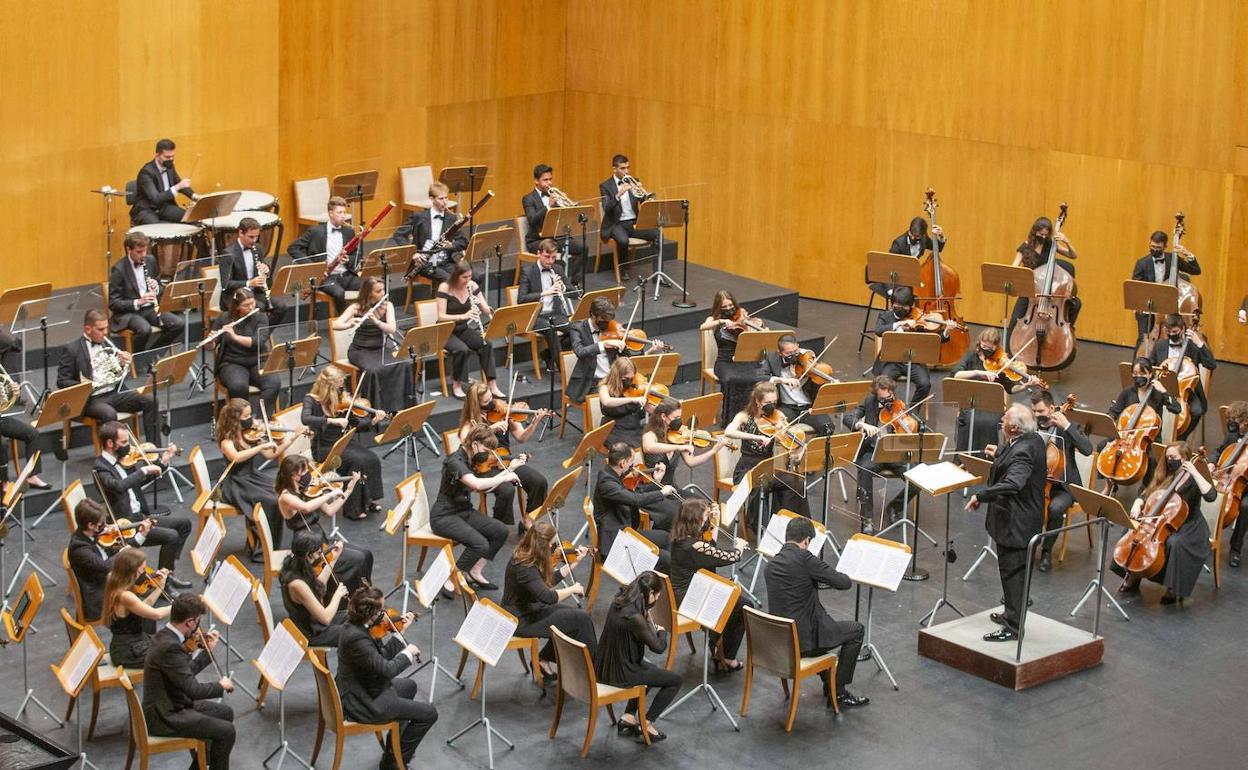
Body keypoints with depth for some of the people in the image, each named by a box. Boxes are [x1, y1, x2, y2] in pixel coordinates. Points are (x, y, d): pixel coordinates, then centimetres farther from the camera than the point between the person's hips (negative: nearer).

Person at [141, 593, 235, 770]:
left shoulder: (165, 636, 3)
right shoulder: (170, 646, -29)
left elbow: (187, 672, 14)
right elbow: (194, 690, -29)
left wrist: (208, 650, 13)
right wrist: (221, 686, -12)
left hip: (169, 704, 10)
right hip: (164, 717, -10)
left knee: (225, 713, 18)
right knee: (226, 731, -11)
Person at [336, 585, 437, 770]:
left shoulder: (355, 626, -2)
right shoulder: (357, 638, -32)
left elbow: (382, 656, 4)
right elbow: (387, 670, -31)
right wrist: (408, 653, -15)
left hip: (357, 691, 10)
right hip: (363, 703, -10)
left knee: (408, 685, 34)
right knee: (429, 714, -2)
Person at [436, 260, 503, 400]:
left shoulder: (472, 286, -3)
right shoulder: (445, 288, -17)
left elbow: (487, 311, -1)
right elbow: (441, 317, -22)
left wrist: (480, 303, -23)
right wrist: (464, 316, -33)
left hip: (464, 329, 5)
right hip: (446, 331, -4)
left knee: (486, 344, -22)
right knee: (462, 349, -33)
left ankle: (492, 385, -18)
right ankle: (456, 385, -13)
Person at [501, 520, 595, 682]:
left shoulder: (530, 558, 0)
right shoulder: (523, 566, -28)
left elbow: (551, 579, 16)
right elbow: (548, 597, -35)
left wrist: (575, 560, 14)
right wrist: (573, 589, -20)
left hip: (530, 609, 10)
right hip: (521, 621, -10)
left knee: (578, 615, 5)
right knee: (581, 619, -10)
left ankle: (544, 659, 13)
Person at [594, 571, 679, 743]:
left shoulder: (618, 601, -4)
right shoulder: (634, 616, -30)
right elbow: (659, 647, -18)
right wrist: (663, 632, 1)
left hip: (604, 667, 9)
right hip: (620, 674, -9)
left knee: (652, 670, 33)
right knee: (675, 680, 6)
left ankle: (628, 717, 27)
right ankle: (646, 725, 9)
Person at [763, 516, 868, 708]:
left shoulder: (770, 565, 6)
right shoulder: (804, 558, -17)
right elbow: (845, 583, -14)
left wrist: (818, 580, 16)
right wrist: (832, 575, 6)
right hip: (803, 640, -8)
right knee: (856, 630, 14)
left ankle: (829, 684, 40)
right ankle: (839, 692, 16)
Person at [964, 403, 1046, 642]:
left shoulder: (1022, 451, -28)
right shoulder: (1033, 440, 2)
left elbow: (1013, 484, -42)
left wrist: (980, 495, -37)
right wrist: (1000, 454, 17)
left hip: (1015, 523, -10)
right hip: (1025, 516, 10)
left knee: (1012, 572, 0)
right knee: (1012, 570, 23)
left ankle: (1013, 627, 9)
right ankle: (1012, 614, 37)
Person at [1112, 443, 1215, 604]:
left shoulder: (1192, 481, -8)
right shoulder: (1163, 478, 9)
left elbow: (1211, 496, -27)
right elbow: (1144, 496, 10)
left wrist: (1195, 473, -28)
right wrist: (1137, 505, -12)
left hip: (1188, 528, -6)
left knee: (1175, 543, -37)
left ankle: (1174, 589, -21)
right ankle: (1132, 579, 4)